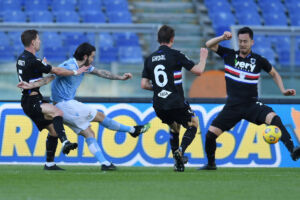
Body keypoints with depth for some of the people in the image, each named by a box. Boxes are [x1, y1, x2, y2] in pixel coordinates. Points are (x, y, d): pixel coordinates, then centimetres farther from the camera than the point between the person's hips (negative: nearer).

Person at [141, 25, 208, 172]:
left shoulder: (149, 59, 7)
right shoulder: (175, 55, -8)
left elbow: (144, 84, 7)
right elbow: (198, 71, -6)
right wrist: (203, 58, 13)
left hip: (158, 105, 5)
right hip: (176, 103, -5)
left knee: (174, 127, 28)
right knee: (193, 124, 16)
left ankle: (178, 162, 19)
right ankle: (180, 150, -9)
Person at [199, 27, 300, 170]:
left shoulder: (258, 60, 1)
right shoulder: (229, 55, 3)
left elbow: (274, 74, 16)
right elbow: (209, 45, 2)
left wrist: (283, 90, 2)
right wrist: (223, 38, -16)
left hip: (252, 104, -1)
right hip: (232, 106, 2)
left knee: (274, 118, -30)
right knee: (210, 133, -7)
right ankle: (211, 164, 19)